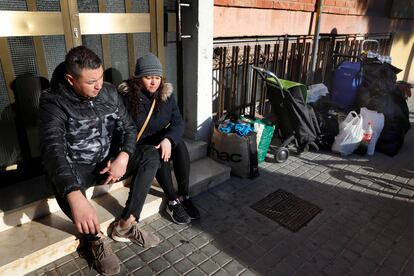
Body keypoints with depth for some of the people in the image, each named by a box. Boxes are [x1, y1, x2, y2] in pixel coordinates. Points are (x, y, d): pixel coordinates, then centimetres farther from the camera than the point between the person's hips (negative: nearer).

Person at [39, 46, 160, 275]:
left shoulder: (109, 92, -5)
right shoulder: (53, 102, -21)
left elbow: (127, 127, -1)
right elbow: (53, 150, -36)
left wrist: (122, 157, -24)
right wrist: (75, 197, -53)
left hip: (109, 160, 4)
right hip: (77, 168, -4)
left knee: (151, 155, -18)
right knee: (65, 187, -38)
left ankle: (126, 225, -12)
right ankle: (96, 239, -9)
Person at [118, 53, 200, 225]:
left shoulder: (166, 93, -4)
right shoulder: (127, 96, -13)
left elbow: (179, 123, -11)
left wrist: (168, 139, -30)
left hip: (161, 140, 3)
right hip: (139, 145, -3)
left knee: (179, 145, -27)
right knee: (158, 155, -33)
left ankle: (184, 196, -20)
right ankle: (172, 202, -22)